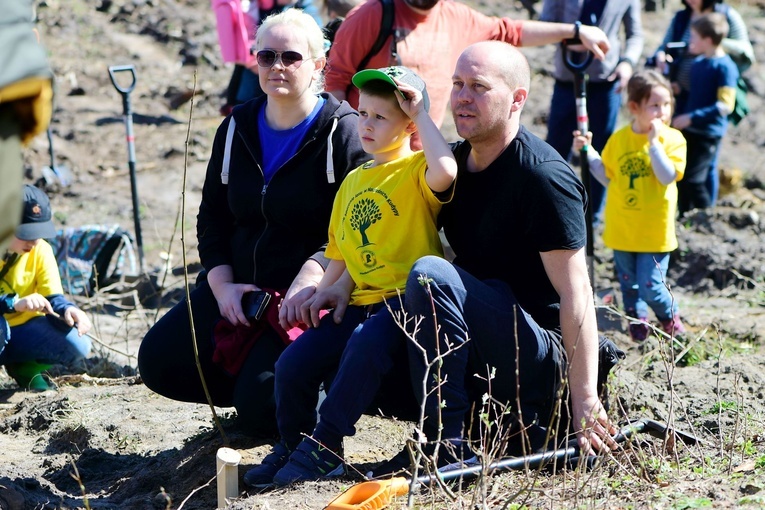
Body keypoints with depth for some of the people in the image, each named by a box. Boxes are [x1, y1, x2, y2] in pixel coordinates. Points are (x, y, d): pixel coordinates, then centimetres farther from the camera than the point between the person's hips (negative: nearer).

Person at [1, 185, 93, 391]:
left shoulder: (41, 250, -5)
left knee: (77, 344, -19)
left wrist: (67, 309, -33)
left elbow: (53, 297, -10)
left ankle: (24, 368, 8)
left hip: (22, 330, 5)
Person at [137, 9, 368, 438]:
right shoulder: (237, 129, 11)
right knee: (159, 362, -5)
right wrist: (222, 284, -2)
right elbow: (212, 216, 14)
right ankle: (255, 374, 12)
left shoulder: (343, 132, -8)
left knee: (261, 409, -22)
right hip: (241, 287, 7)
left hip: (308, 300, -7)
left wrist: (312, 276, -29)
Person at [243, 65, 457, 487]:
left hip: (407, 295, -7)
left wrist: (421, 115, -17)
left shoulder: (416, 170, -3)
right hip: (362, 300, 7)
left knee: (365, 343, -34)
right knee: (293, 363, -10)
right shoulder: (354, 180, 19)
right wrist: (333, 288, 3)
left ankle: (326, 445, -20)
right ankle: (292, 445, 12)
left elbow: (445, 171, -30)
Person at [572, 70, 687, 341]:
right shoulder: (619, 139, 1)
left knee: (650, 285, -6)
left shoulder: (672, 139, -7)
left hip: (655, 230, -3)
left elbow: (668, 176, -20)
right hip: (622, 227, 3)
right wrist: (588, 152, 2)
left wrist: (654, 142, -23)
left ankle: (669, 316, 22)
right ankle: (637, 319, 38)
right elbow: (607, 177, 11)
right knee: (628, 282, 15)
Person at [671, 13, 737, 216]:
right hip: (688, 129, 8)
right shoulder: (697, 63, 11)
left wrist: (692, 117, -23)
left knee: (692, 180, -12)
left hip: (708, 133, -8)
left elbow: (725, 105, -21)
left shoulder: (725, 67, -14)